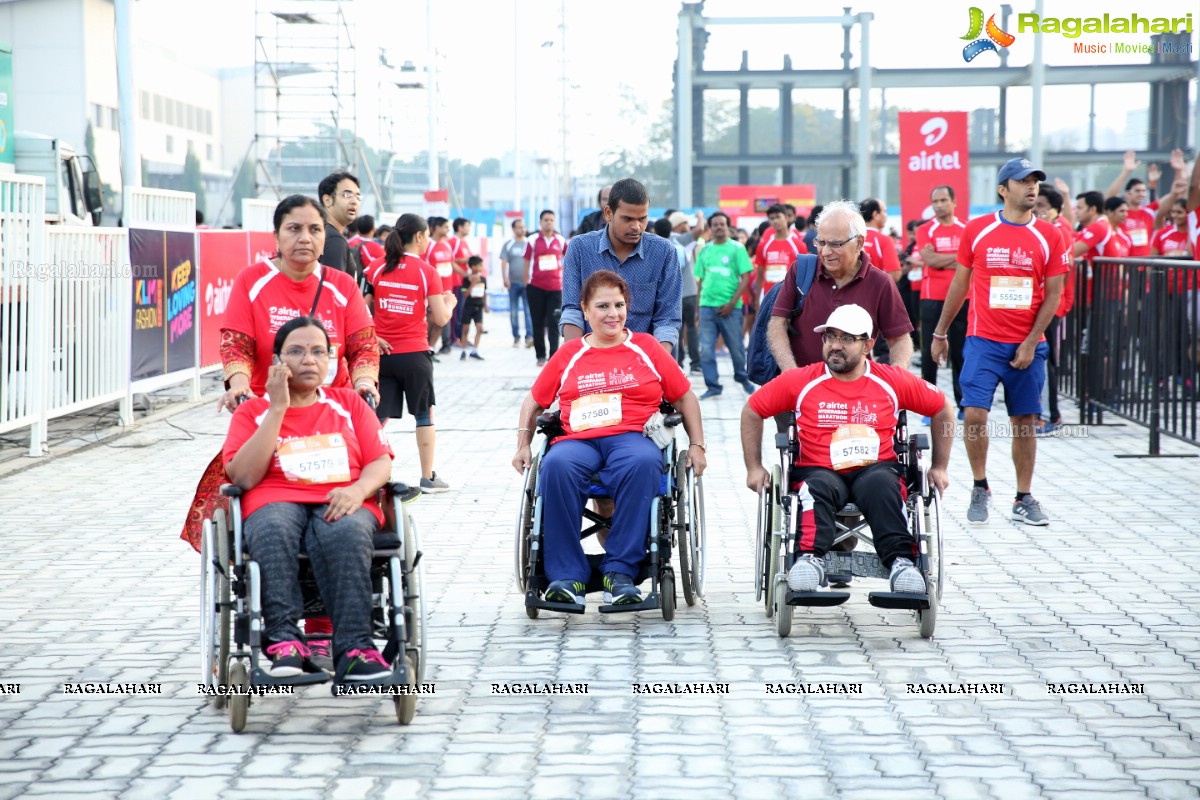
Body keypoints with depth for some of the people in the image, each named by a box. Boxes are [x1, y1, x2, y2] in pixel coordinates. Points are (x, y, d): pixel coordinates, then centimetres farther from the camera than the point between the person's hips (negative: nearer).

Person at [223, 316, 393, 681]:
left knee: (345, 533, -37)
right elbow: (244, 477, 1)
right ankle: (285, 640, -45)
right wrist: (277, 409, -1)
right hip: (276, 502, 0)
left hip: (342, 504, 1)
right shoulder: (253, 411, 18)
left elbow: (381, 462, 12)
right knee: (272, 532, -38)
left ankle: (354, 648, -45)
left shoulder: (349, 404, 24)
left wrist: (358, 490, -12)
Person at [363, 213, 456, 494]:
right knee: (424, 416, 13)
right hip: (414, 354, -2)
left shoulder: (376, 268, 1)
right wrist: (450, 302, 13)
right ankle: (427, 478, 18)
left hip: (382, 353, 2)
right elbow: (441, 319, -6)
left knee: (378, 417, 4)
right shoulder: (427, 272, -7)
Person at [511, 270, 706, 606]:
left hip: (632, 437, -1)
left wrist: (697, 446, 11)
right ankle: (567, 575, -30)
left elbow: (685, 397, 21)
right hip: (577, 440, 1)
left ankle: (620, 571, -33)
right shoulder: (569, 354, 19)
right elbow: (534, 401, 23)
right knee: (556, 465, -36)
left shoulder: (646, 348, 18)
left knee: (643, 463, -38)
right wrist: (523, 445, 10)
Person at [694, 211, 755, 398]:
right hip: (707, 305, 3)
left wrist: (732, 303, -12)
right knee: (706, 349, -1)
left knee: (736, 347, 6)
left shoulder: (737, 248, 0)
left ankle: (743, 379, 28)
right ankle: (712, 386, 7)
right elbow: (701, 279, 15)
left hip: (729, 307, -3)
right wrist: (698, 306, 8)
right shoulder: (705, 250, 11)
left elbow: (745, 278, -4)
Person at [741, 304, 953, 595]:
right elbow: (752, 411, 15)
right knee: (816, 489, -36)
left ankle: (901, 561, -41)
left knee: (882, 486, -35)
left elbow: (943, 409, 19)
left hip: (876, 469, 0)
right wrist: (754, 467, 11)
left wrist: (939, 468, 19)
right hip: (819, 470, 0)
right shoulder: (801, 382, 5)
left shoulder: (892, 381, 7)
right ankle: (810, 559, -51)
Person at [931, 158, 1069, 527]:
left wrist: (1030, 343, -7)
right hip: (983, 340, -1)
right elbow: (960, 283, 9)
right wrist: (940, 332, 12)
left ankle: (1024, 500, 17)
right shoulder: (977, 230, 0)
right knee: (974, 414, -13)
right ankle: (980, 488, 8)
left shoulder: (1049, 236, 1)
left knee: (1025, 421, 6)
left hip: (1027, 345, 1)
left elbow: (1053, 295, 1)